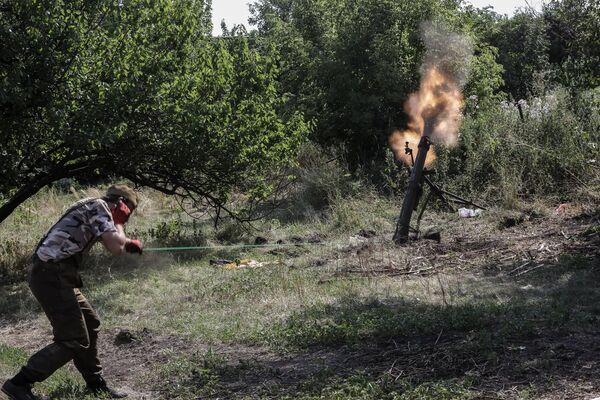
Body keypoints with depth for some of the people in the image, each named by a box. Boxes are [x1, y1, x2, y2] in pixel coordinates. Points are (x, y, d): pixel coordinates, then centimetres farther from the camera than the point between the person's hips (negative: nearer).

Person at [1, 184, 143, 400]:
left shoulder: (94, 209, 21)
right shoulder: (98, 206, -7)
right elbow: (116, 248, -14)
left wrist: (128, 243, 28)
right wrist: (118, 223, 1)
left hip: (56, 275, 10)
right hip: (51, 276, -10)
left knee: (90, 325, 18)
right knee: (74, 340, -7)